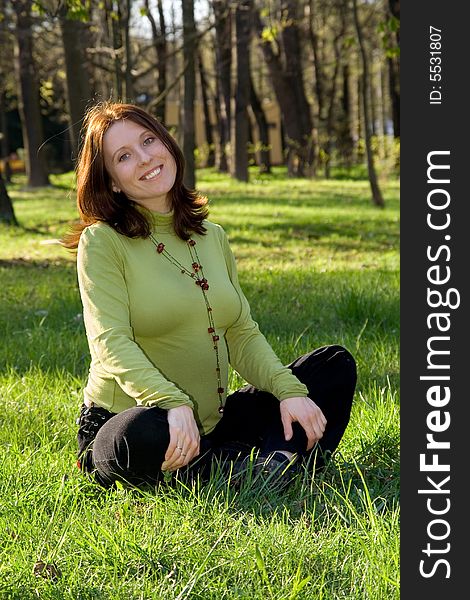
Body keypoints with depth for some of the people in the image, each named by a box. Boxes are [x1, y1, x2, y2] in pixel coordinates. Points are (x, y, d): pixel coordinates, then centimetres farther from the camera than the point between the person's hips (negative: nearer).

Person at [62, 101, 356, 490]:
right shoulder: (102, 242, -7)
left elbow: (242, 334, 10)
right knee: (143, 437, -41)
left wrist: (289, 390, -8)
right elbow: (111, 343, -18)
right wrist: (173, 403, -35)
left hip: (209, 425, 6)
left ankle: (274, 465, -22)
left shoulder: (213, 238, 12)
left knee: (336, 366, 0)